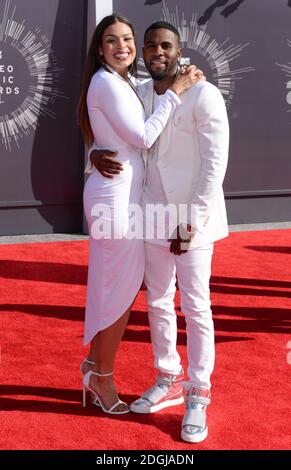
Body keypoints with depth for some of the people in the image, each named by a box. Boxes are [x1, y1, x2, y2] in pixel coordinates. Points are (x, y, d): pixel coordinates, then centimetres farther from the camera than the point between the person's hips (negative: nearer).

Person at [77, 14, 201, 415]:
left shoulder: (120, 83, 17)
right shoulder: (107, 83, -15)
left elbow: (135, 137, 15)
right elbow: (144, 137, -18)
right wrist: (175, 92, -14)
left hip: (120, 193, 10)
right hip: (116, 194, -10)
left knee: (112, 285, 16)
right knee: (121, 288, 0)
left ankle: (95, 362, 29)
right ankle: (103, 376, 14)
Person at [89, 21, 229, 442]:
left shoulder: (204, 95, -13)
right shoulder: (139, 96, 7)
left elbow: (215, 165, -15)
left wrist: (190, 225, -18)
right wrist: (97, 155, -8)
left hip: (193, 216, -6)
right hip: (155, 215, 7)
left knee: (195, 308, -1)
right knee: (158, 303, 13)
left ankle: (197, 398, 11)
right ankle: (169, 383, 29)